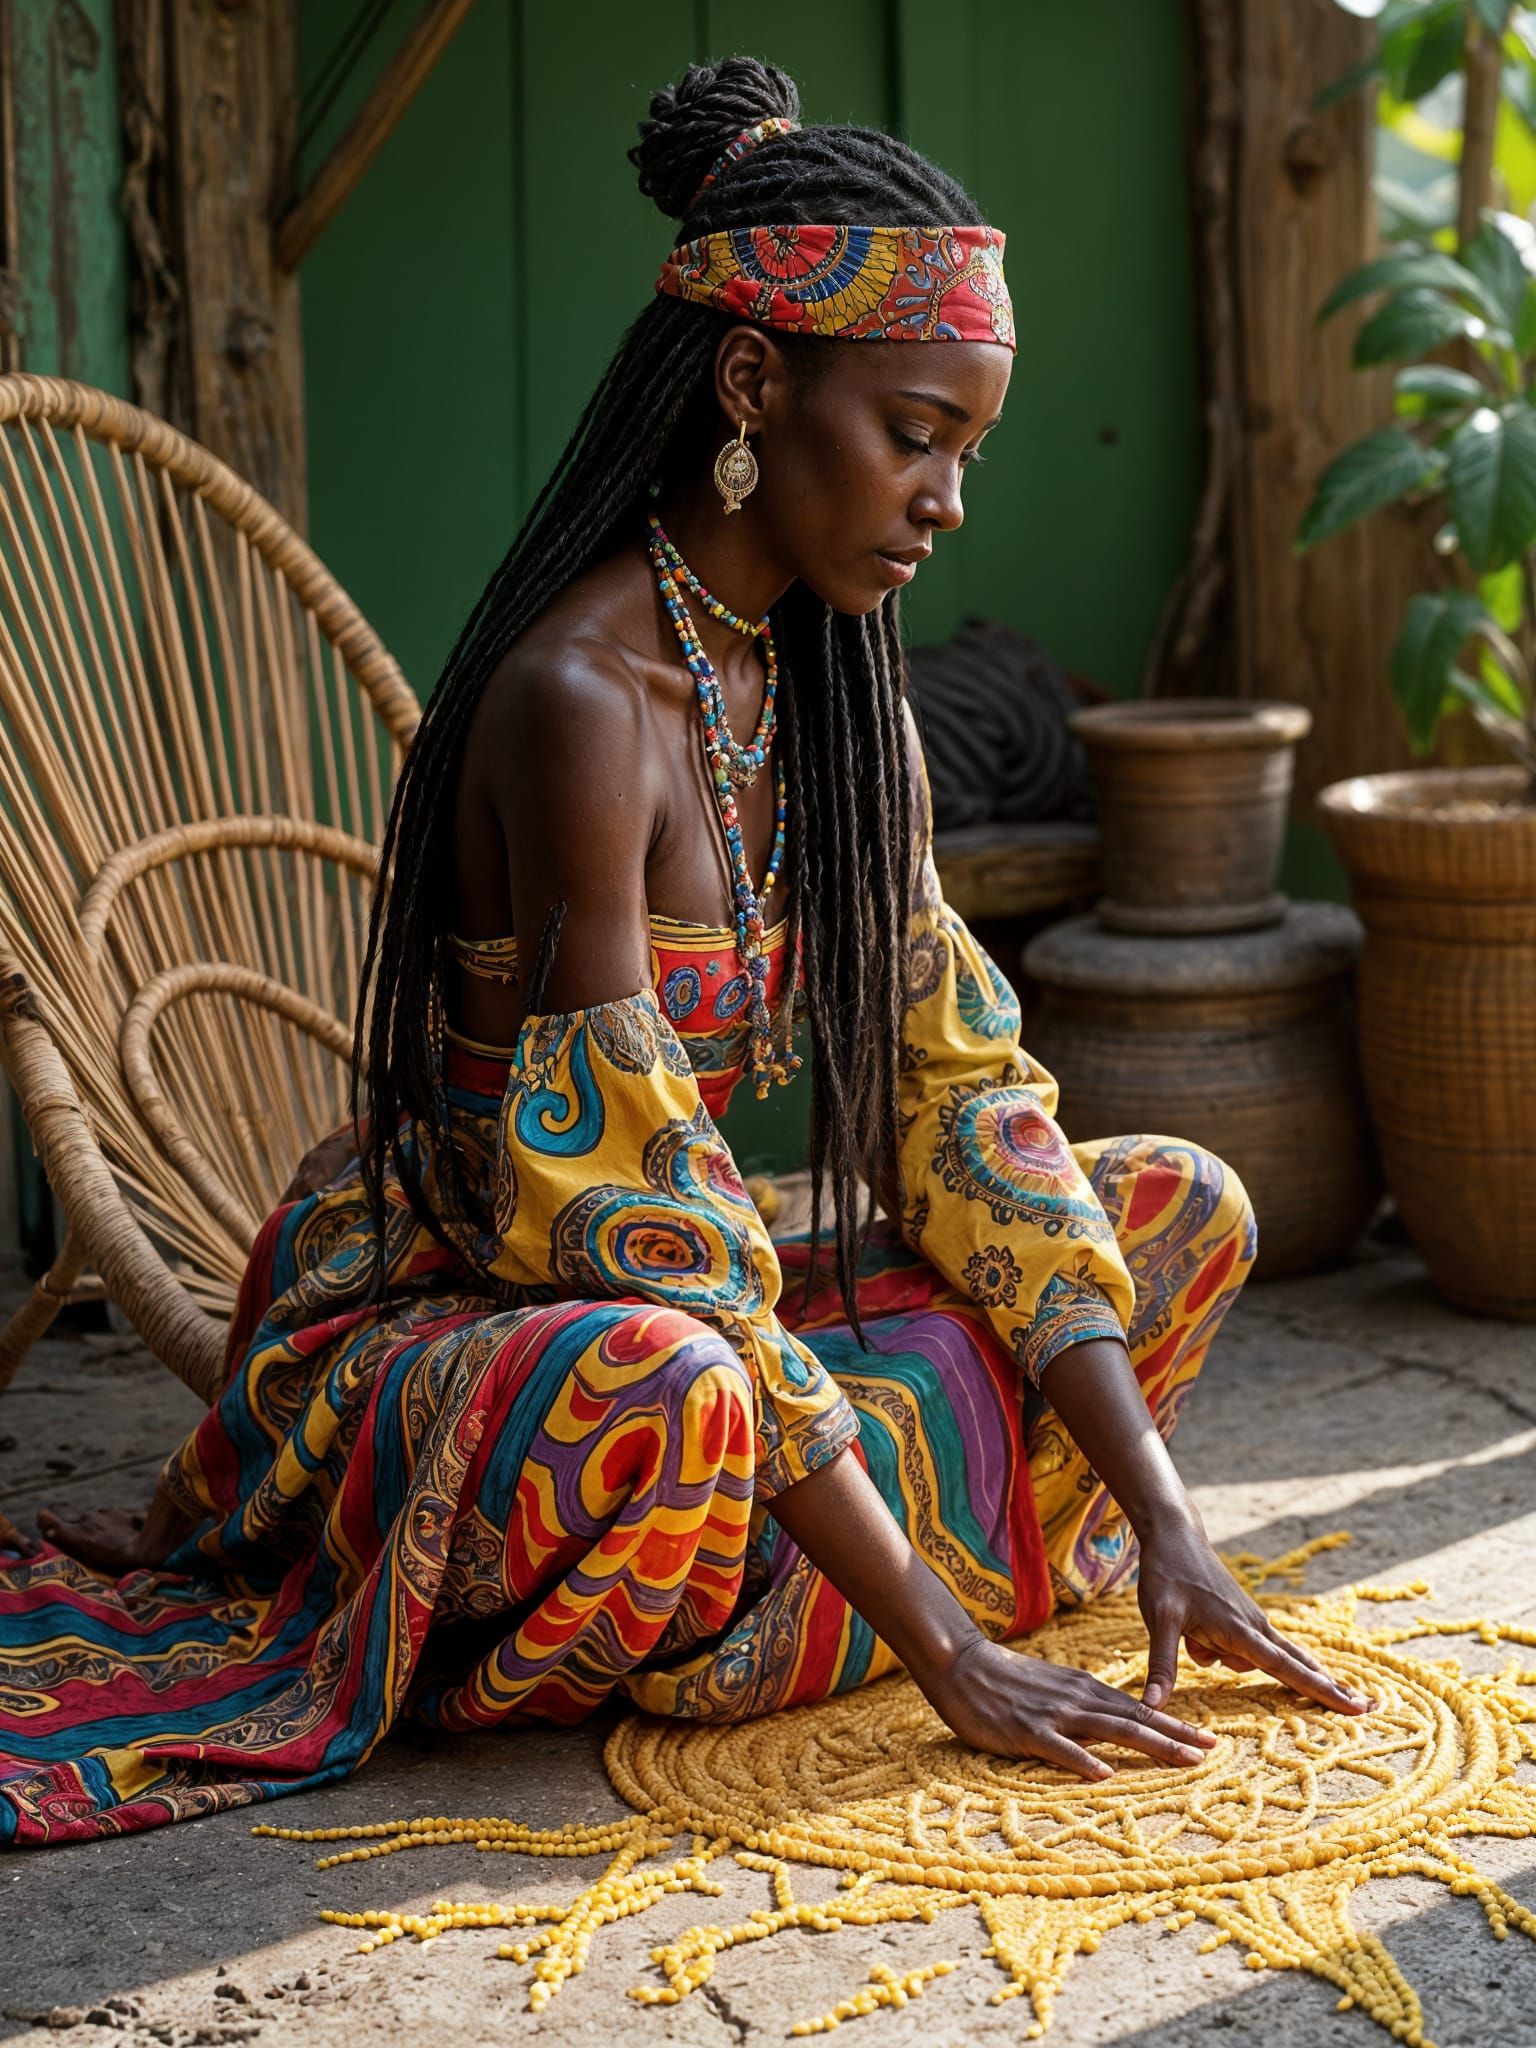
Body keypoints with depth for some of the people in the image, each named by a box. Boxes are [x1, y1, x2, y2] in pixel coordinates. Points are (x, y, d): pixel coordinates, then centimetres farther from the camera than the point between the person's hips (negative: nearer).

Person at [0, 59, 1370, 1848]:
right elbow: (636, 1242, -28)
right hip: (426, 1326, -8)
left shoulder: (834, 691, 2)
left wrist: (1162, 1522, -10)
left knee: (1180, 1204, 4)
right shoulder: (581, 699, -25)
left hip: (694, 1307, 8)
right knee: (657, 1397, -42)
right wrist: (942, 1644, -27)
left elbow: (965, 1109, -2)